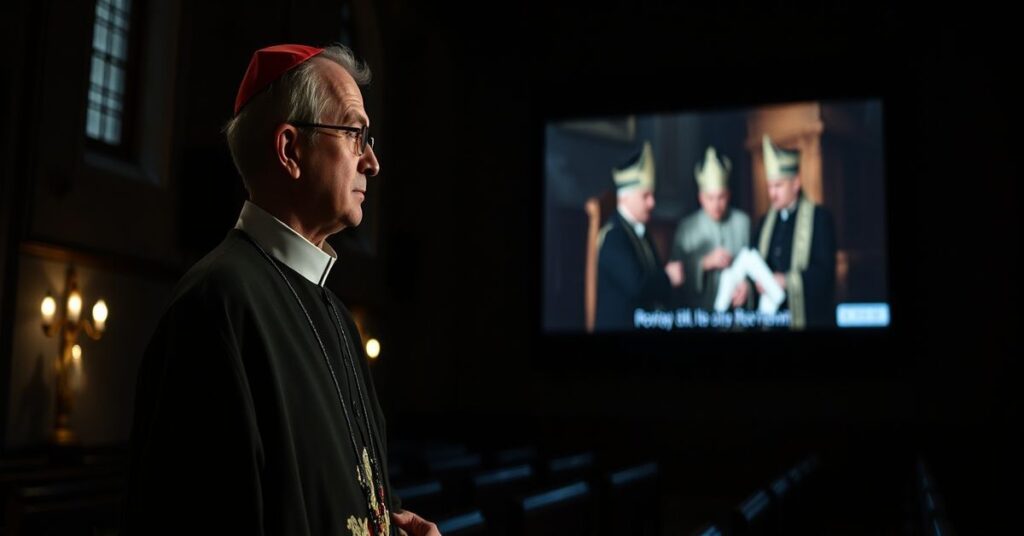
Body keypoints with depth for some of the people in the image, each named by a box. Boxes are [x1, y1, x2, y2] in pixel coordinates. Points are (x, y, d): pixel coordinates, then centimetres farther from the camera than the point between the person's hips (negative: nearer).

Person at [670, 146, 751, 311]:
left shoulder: (743, 221, 1)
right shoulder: (687, 227, -3)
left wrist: (747, 282, -13)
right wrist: (706, 263, -20)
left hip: (738, 306, 1)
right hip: (701, 310, -1)